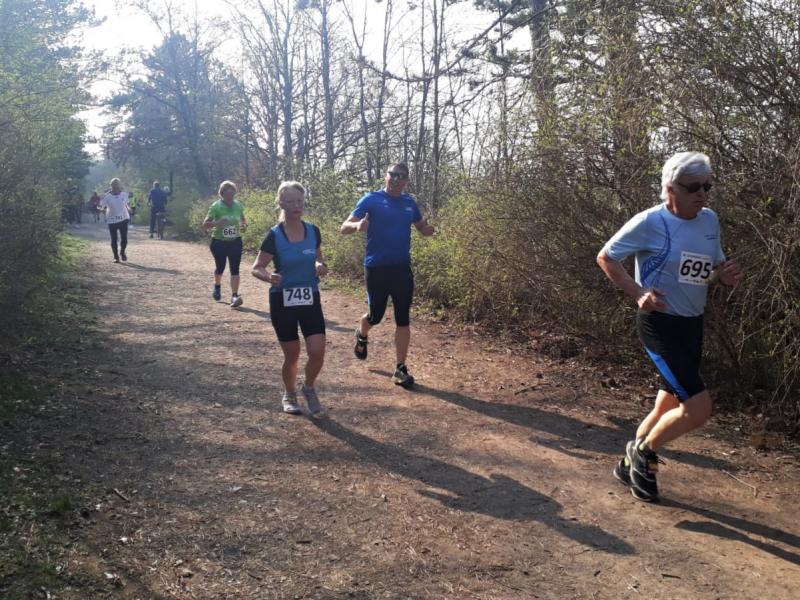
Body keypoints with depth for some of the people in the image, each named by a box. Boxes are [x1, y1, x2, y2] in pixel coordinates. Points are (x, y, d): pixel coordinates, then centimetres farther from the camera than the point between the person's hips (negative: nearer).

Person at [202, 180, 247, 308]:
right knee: (220, 267, 13)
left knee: (235, 269, -10)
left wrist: (244, 226, -11)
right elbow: (205, 225, -12)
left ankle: (234, 296, -12)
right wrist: (217, 222, -30)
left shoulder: (238, 206, -1)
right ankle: (217, 287, 44)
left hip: (235, 242, 2)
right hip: (219, 242, -2)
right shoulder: (216, 206, -11)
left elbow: (243, 221, 14)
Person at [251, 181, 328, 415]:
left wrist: (320, 266, -8)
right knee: (292, 356, 5)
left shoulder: (313, 231, -1)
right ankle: (289, 394, 33)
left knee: (317, 352, -8)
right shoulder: (274, 235, -11)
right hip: (282, 302, -2)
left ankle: (309, 387, 22)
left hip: (310, 300, 3)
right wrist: (269, 276, -27)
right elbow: (256, 268, -5)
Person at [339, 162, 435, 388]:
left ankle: (400, 369, 8)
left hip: (403, 268, 4)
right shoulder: (371, 200, -6)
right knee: (376, 315, 6)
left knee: (403, 319, 2)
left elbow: (421, 227, 19)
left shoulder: (409, 203, 8)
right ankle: (362, 335, 43)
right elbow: (344, 227, -10)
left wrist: (429, 229, -6)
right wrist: (358, 225, -34)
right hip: (377, 268, -4)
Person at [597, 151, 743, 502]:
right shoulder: (650, 222, -14)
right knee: (699, 408, -15)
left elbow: (714, 268, 18)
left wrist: (726, 275, -6)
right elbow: (605, 257, -6)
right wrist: (638, 293, -18)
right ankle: (643, 452, 11)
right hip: (660, 324, -7)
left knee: (670, 405, 15)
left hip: (693, 325, 7)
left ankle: (631, 464, 36)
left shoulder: (711, 221, 5)